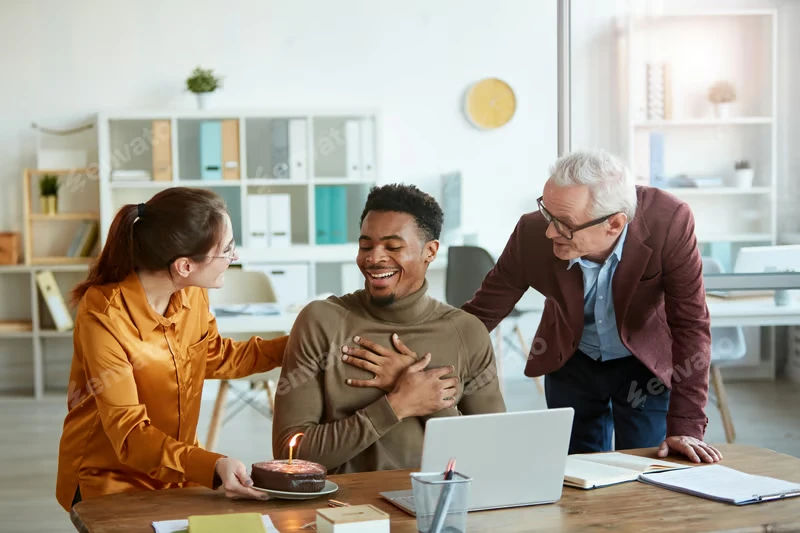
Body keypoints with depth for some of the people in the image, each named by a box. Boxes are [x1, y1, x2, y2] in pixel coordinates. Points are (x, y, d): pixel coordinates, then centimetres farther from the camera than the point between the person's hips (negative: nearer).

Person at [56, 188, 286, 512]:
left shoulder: (192, 293, -4)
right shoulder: (104, 317, -24)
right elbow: (128, 433, -28)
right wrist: (213, 465, -41)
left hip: (179, 476, 6)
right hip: (110, 482, -6)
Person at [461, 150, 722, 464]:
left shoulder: (669, 224, -32)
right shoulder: (532, 234, -28)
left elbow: (691, 325, -25)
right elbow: (481, 314, -15)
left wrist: (685, 428, -26)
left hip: (647, 364, -1)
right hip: (571, 364, 2)